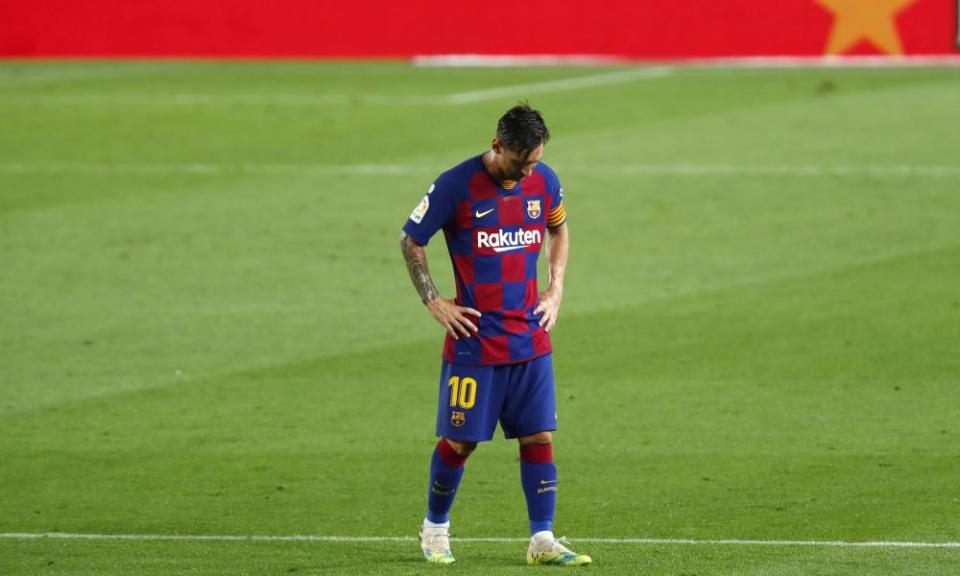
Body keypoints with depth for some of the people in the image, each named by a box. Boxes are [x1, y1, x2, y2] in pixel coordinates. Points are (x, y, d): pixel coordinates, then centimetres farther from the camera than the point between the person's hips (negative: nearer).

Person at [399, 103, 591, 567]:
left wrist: (555, 290, 12)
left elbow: (558, 230, 22)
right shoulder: (456, 186, -13)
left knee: (538, 436, 0)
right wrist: (433, 301, -7)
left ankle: (542, 541, 4)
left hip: (530, 338, 4)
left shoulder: (545, 182, 1)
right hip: (474, 338, -4)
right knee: (460, 441, 2)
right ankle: (435, 528, 23)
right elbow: (410, 241, -2)